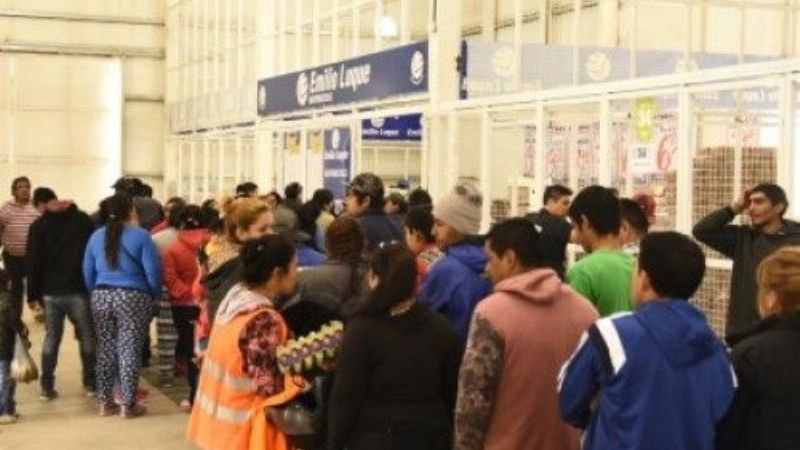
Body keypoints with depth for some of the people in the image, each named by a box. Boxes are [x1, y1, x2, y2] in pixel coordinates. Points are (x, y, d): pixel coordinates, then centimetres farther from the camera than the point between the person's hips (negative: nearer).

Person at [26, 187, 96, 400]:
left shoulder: (38, 226, 0)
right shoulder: (84, 219, 3)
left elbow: (33, 263, -2)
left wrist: (33, 295, 3)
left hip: (51, 291, 0)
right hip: (79, 289, 0)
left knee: (51, 338, 9)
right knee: (87, 337, 10)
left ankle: (47, 387, 7)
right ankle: (91, 383, 13)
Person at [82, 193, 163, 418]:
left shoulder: (96, 236, 7)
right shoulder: (140, 235, -8)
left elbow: (88, 272, 11)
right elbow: (153, 271, -9)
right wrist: (154, 296, 6)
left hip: (102, 297, 5)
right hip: (133, 297, -4)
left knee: (105, 350, 11)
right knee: (129, 351, 0)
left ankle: (104, 401, 16)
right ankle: (128, 404, 3)